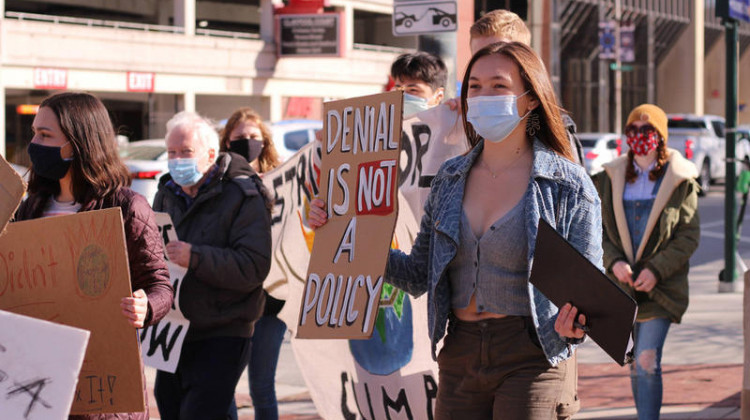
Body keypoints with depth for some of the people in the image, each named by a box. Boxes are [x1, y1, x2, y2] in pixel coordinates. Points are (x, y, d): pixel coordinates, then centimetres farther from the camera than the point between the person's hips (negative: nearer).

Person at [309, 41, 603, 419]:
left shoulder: (568, 185, -4)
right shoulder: (450, 179, 9)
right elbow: (418, 275, 13)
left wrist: (573, 321, -27)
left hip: (529, 359, -4)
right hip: (459, 357, 4)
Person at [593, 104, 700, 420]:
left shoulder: (680, 180, -2)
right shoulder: (611, 177, 8)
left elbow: (689, 236, -4)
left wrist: (656, 270, -14)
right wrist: (615, 261, -12)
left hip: (661, 286, -4)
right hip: (623, 283, 4)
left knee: (647, 362, -14)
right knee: (635, 364, 12)